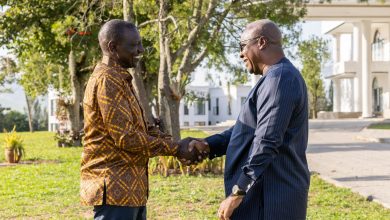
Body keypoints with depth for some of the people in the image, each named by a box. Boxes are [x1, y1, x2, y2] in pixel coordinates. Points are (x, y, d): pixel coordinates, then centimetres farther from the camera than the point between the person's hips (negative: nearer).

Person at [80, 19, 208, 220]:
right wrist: (175, 149, -12)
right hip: (115, 188, -10)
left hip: (129, 188, 10)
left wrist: (178, 146, 4)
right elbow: (126, 137, -21)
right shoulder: (106, 81, -15)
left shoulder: (120, 80, 17)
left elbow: (142, 129, 17)